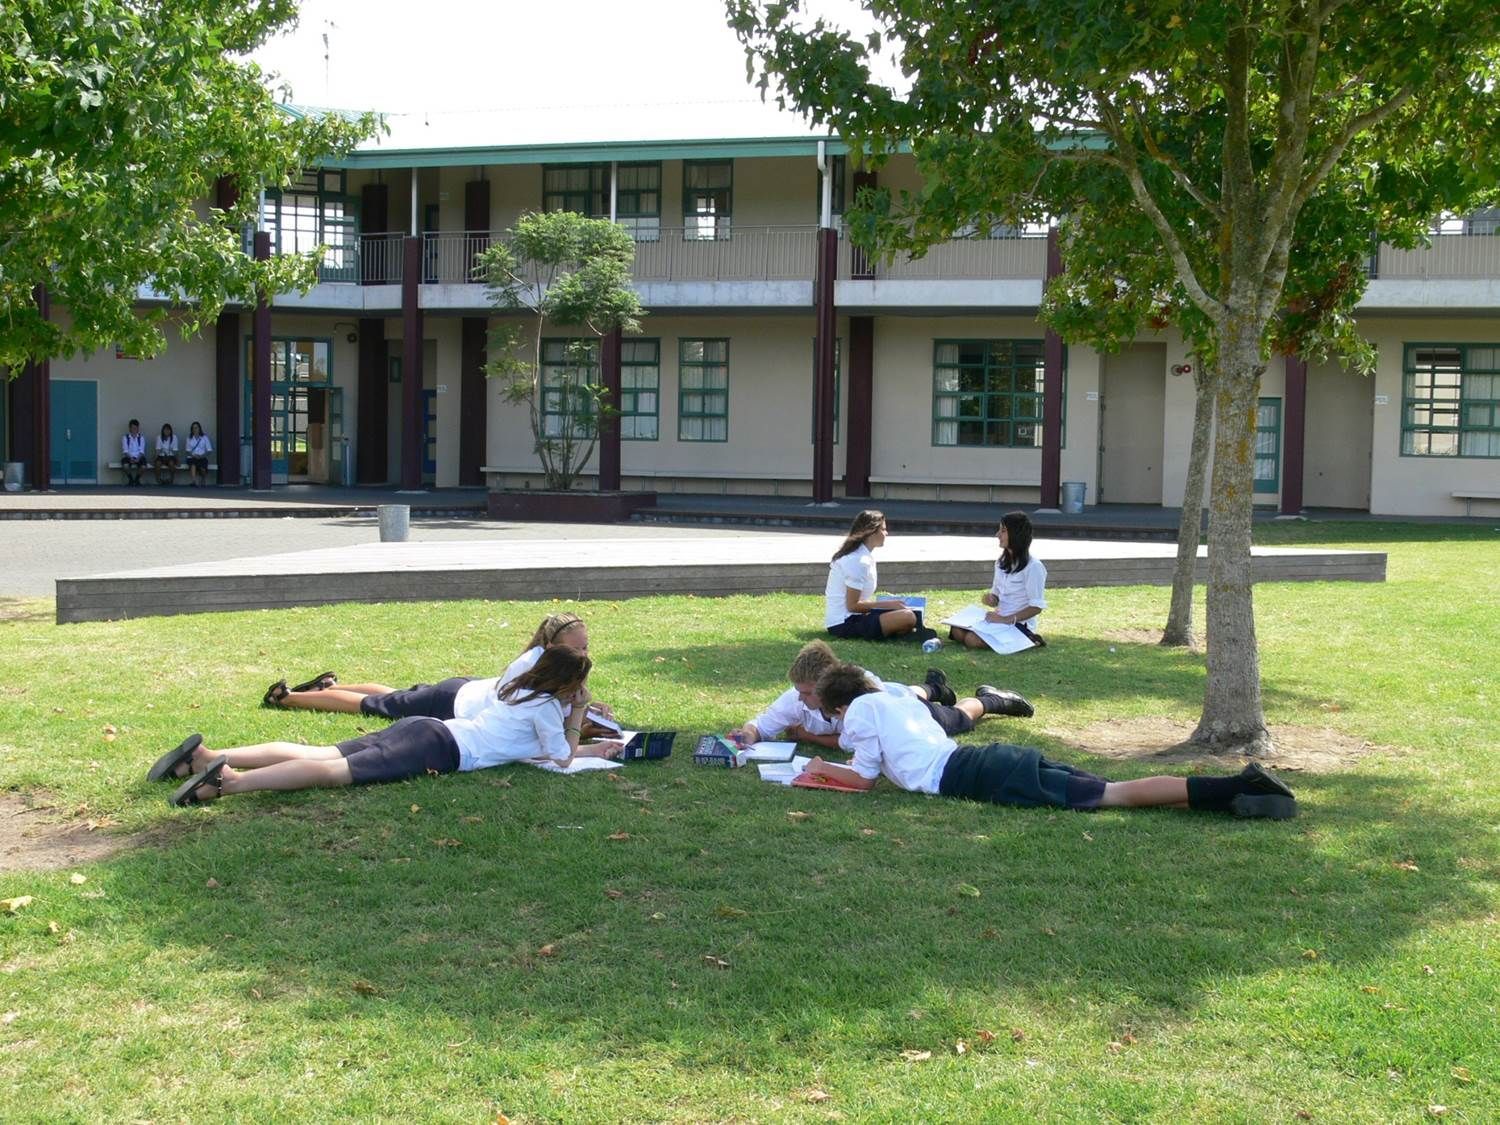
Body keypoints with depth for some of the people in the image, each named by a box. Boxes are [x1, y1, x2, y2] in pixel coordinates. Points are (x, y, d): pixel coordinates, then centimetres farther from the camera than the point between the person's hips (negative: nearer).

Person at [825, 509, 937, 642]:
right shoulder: (859, 562, -17)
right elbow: (852, 605, -18)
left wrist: (889, 602, 8)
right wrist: (887, 604, -10)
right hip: (844, 624, -10)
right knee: (907, 617, -25)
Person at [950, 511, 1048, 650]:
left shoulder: (1033, 567, -14)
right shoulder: (1001, 563, 11)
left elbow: (1037, 607, -16)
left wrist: (1005, 619, -23)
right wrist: (990, 598, -6)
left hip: (1019, 624, -7)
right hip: (1000, 620, 8)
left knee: (973, 639, -27)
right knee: (957, 631, -14)